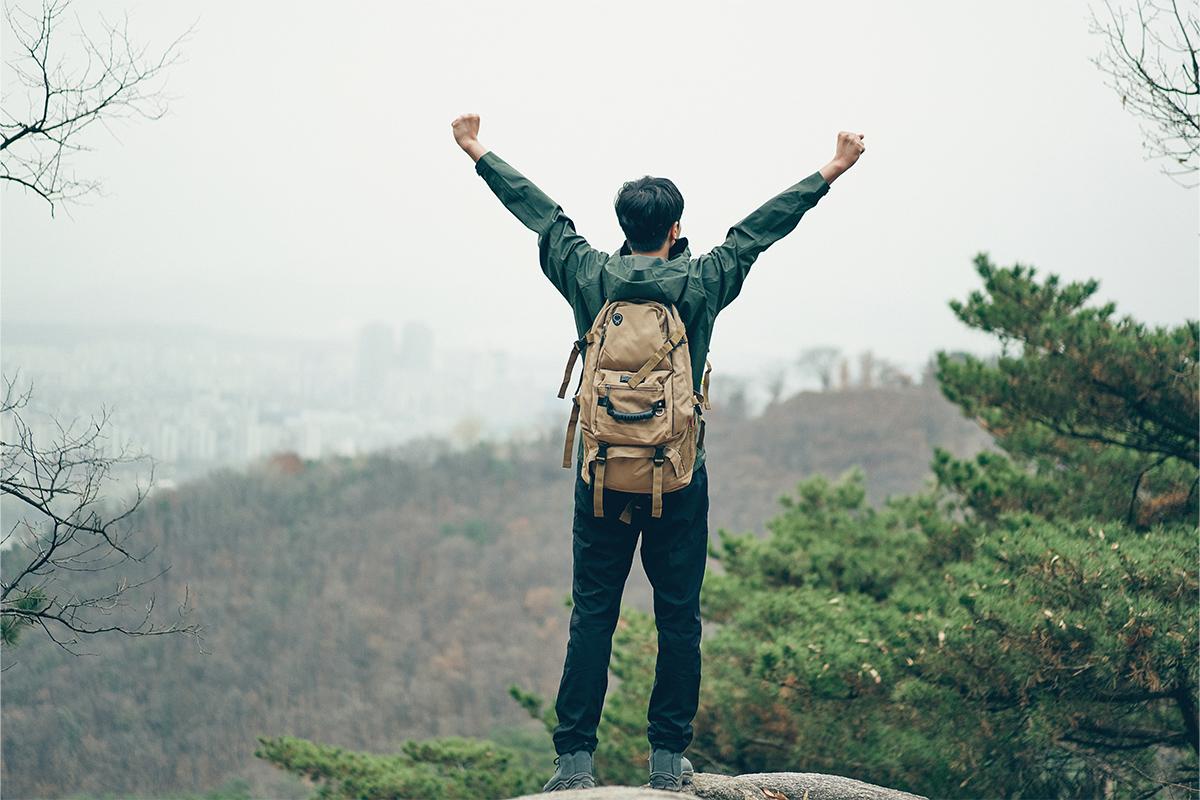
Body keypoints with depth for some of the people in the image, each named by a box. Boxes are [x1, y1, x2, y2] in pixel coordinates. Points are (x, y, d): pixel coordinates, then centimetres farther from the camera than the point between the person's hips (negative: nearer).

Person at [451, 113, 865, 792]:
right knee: (679, 616, 7)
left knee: (593, 615, 4)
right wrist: (832, 172, 17)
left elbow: (539, 212, 12)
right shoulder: (701, 283, -3)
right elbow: (763, 227, 6)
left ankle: (576, 756, 2)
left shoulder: (590, 277, 0)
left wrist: (477, 153, 24)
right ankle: (669, 756, 9)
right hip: (680, 480, -1)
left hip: (602, 477, 1)